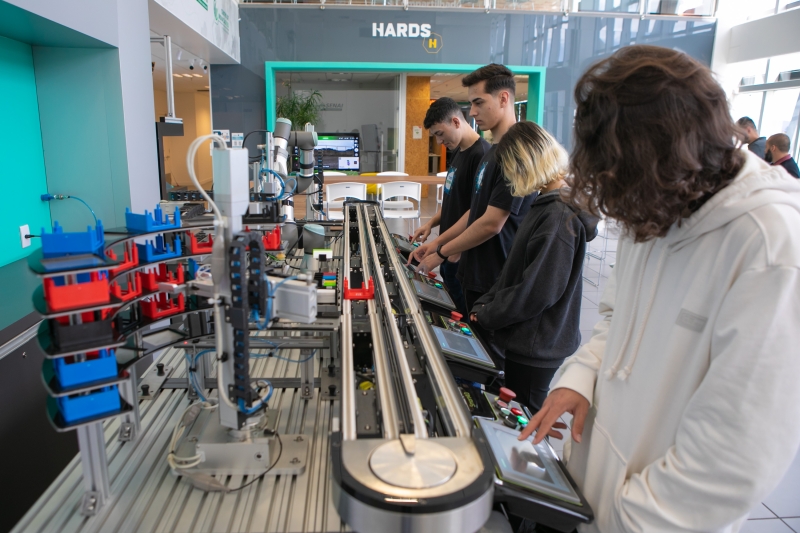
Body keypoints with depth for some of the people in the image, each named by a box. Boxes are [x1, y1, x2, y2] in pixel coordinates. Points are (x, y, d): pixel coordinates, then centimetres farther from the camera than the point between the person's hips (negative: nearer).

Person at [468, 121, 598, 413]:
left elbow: (537, 292, -25)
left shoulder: (561, 216, -23)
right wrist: (484, 304, 6)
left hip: (536, 347, -9)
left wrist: (486, 315, -11)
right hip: (526, 339, 9)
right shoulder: (547, 204, 8)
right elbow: (516, 268, 14)